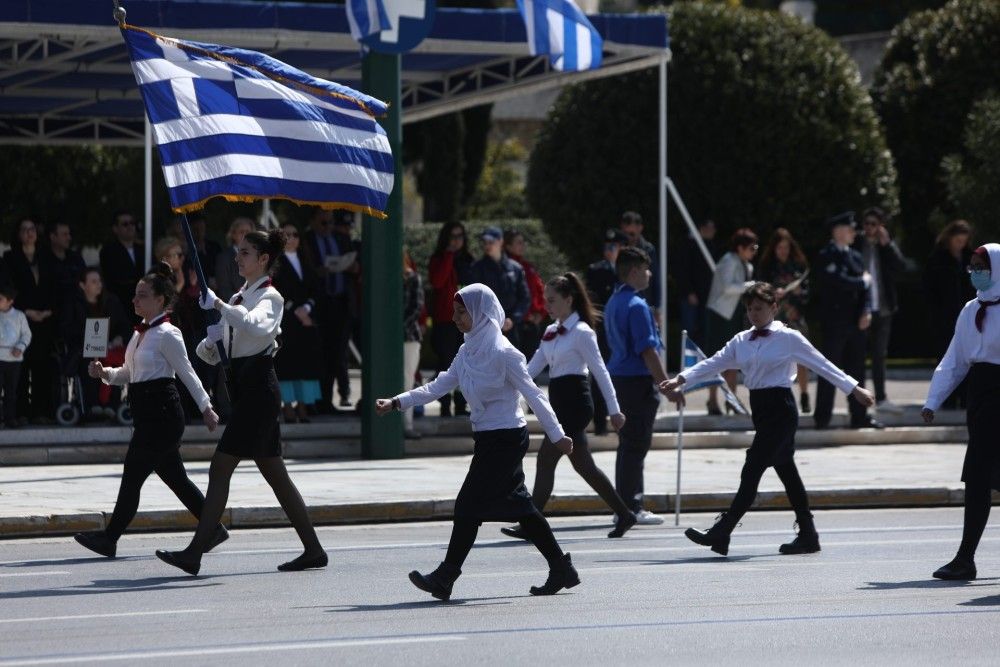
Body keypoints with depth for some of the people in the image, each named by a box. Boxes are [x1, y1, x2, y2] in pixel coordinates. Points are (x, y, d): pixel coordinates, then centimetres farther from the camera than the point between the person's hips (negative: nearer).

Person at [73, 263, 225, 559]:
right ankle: (213, 527, 19)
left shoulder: (167, 335, -11)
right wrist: (104, 373, 4)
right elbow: (129, 372, 22)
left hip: (161, 412, -9)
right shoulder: (140, 333, 15)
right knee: (174, 476, 11)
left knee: (133, 474, -7)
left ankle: (110, 537, -4)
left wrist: (206, 407, -7)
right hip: (148, 413, 9)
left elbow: (187, 373, -9)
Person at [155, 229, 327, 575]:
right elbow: (208, 351, 19)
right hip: (244, 386, 9)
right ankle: (313, 549, 15)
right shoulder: (239, 297, 18)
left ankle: (195, 553, -14)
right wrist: (209, 345, -3)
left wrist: (220, 306, -36)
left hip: (258, 387, -9)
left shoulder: (269, 297, -7)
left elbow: (259, 326, -32)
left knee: (220, 468, -12)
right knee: (274, 473, 11)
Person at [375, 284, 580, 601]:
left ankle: (444, 578, -3)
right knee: (518, 506, 11)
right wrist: (397, 402, 2)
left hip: (505, 439, -9)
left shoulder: (502, 353, -15)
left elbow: (533, 394, -13)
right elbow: (438, 386, 10)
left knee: (469, 505, -7)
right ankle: (561, 569, 17)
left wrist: (557, 435, -11)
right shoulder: (468, 351, 10)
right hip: (488, 438, 9)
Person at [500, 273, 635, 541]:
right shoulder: (551, 332, 14)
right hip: (559, 403, 9)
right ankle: (624, 514, 21)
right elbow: (532, 368, 14)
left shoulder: (581, 333, -10)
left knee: (546, 459, -11)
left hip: (574, 403, -9)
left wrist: (614, 410, -11)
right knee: (583, 466, 11)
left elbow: (600, 372, -11)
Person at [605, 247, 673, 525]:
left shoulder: (613, 302, 14)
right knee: (636, 445, -5)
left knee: (628, 444, 14)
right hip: (638, 379, -9)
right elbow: (647, 350, -19)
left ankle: (625, 505, 17)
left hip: (618, 376, 9)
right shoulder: (637, 306, -15)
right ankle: (630, 507, -4)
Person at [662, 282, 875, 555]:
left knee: (752, 470, -12)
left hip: (780, 409, -7)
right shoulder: (742, 341, 11)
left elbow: (822, 365, -1)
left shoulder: (788, 338, -5)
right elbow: (713, 364, 7)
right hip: (760, 407, 7)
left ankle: (721, 533, -16)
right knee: (786, 472, 11)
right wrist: (681, 380, -5)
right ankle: (807, 535, 18)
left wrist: (854, 389, -1)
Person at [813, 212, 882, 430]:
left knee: (856, 369, 8)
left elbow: (865, 286, 11)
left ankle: (859, 416, 12)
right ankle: (822, 417, 2)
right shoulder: (827, 256, -7)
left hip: (856, 322, 7)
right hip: (834, 320, -7)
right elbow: (839, 281, -20)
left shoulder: (855, 257, 16)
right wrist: (863, 281, -4)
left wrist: (866, 311, -4)